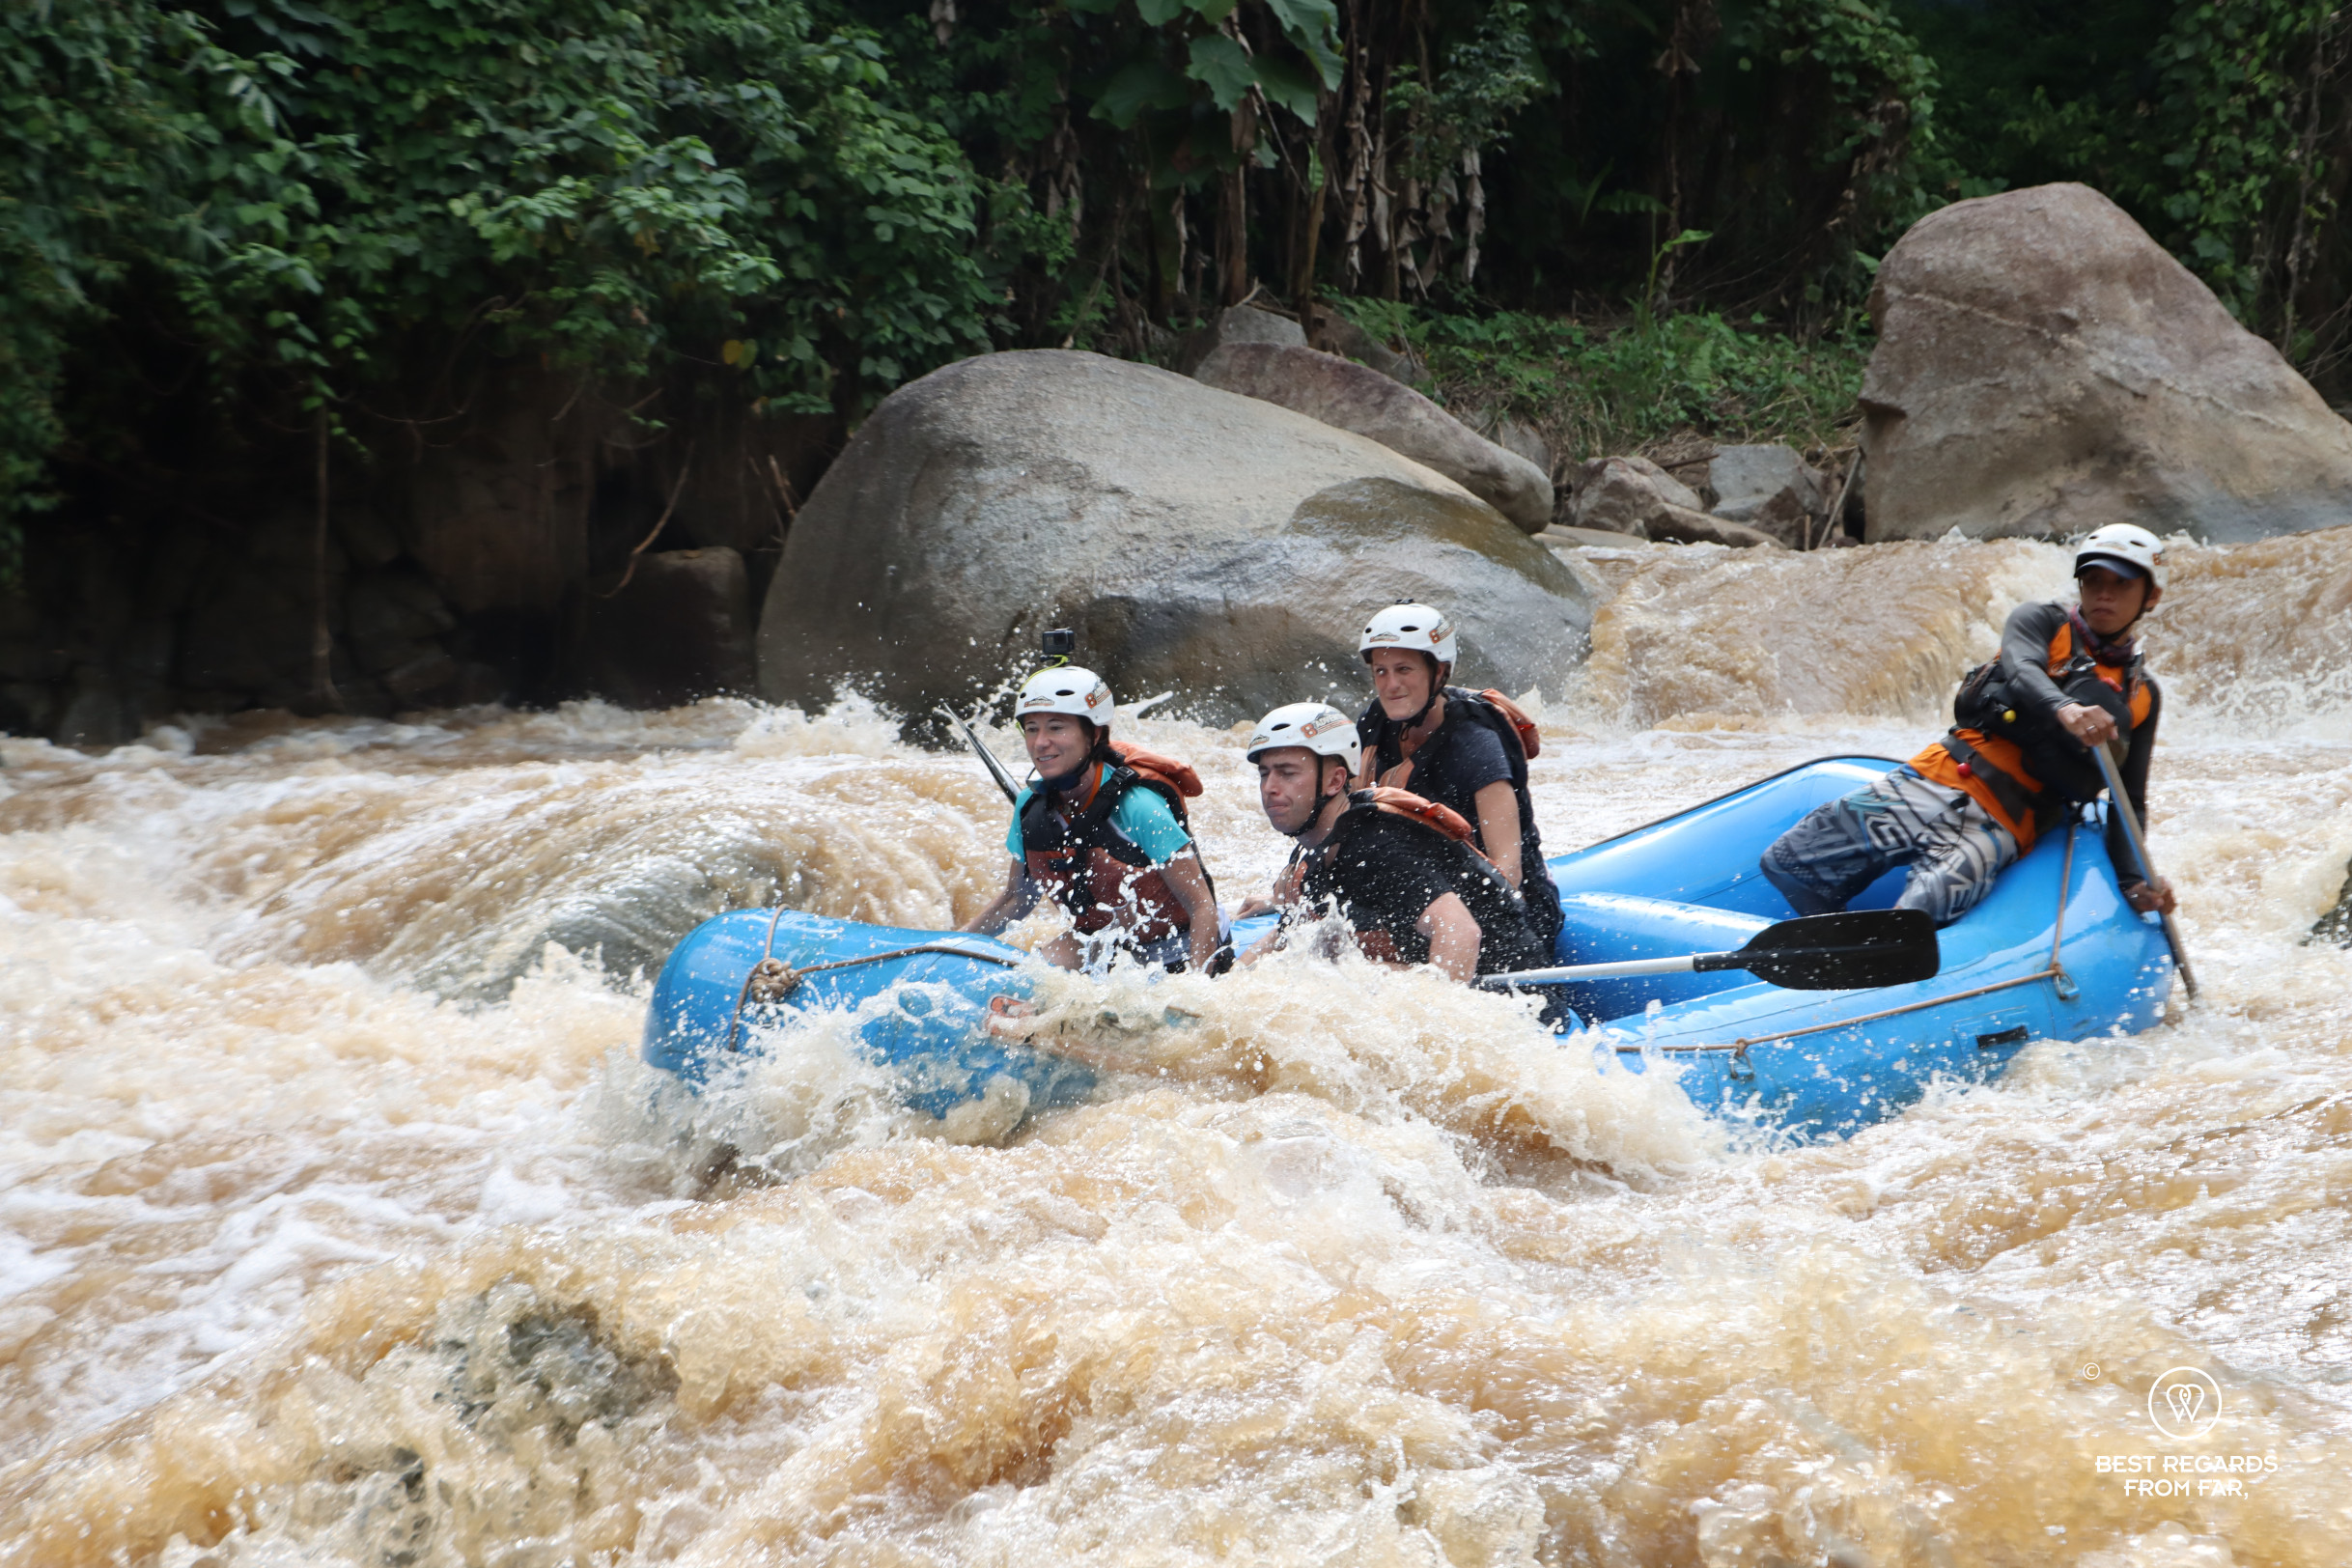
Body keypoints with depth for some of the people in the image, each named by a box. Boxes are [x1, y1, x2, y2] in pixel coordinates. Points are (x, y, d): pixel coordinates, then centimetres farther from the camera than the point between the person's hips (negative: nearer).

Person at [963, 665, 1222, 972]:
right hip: (1100, 943, 4)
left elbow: (1203, 907, -23)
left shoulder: (1137, 806, -25)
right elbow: (1016, 900, 11)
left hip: (1177, 958, -4)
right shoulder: (1030, 807, -7)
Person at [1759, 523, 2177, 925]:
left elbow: (2130, 804, 15)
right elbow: (2020, 669, -13)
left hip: (1995, 832, -1)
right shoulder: (2040, 623, 11)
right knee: (1786, 866, 0)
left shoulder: (2142, 698, 16)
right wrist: (2064, 709, -38)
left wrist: (2134, 882, -7)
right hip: (1934, 785, 1)